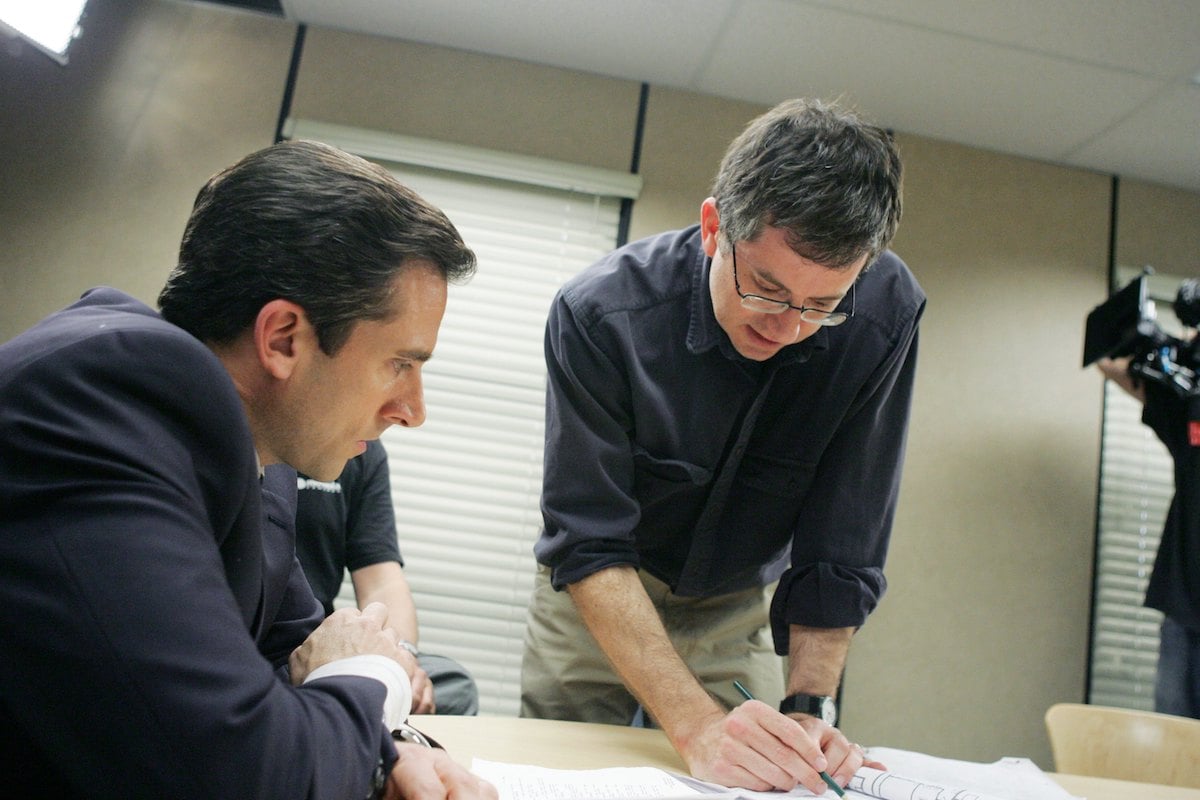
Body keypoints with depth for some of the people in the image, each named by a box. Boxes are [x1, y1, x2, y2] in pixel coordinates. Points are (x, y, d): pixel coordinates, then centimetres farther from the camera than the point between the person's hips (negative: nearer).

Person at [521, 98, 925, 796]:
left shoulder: (886, 315, -23)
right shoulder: (601, 312, -29)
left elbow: (842, 544, -17)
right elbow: (589, 549, -30)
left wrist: (810, 706, -23)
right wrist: (697, 724, -38)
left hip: (739, 607, 1)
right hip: (601, 595, 0)